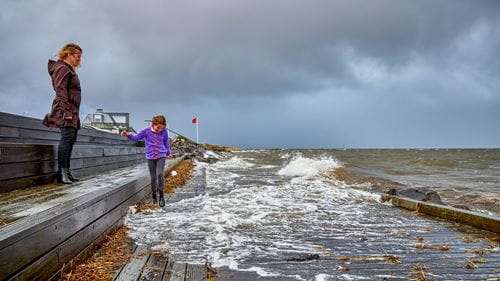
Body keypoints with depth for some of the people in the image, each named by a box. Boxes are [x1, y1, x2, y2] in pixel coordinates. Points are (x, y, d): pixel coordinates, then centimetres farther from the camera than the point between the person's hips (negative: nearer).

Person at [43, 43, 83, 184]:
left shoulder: (70, 70, 25)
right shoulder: (62, 68, -5)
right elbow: (60, 91, -16)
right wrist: (66, 111, -22)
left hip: (72, 110, 10)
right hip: (66, 109, -10)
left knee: (71, 139, 7)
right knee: (67, 137, -16)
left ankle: (66, 171, 10)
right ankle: (61, 172, -17)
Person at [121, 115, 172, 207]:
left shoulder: (164, 132, -1)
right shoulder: (146, 131, -5)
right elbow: (136, 137, 2)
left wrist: (168, 153, 28)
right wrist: (128, 134, -17)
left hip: (161, 156, 0)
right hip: (150, 158, 0)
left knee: (160, 174, -18)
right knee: (153, 177, 2)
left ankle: (161, 195, -3)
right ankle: (154, 196, 19)